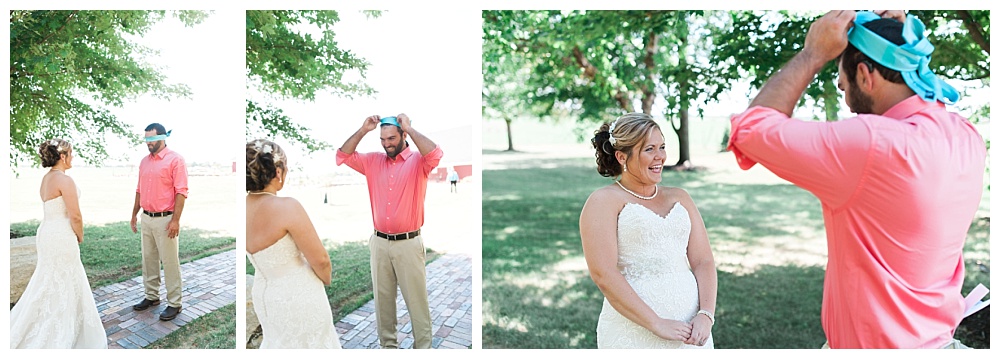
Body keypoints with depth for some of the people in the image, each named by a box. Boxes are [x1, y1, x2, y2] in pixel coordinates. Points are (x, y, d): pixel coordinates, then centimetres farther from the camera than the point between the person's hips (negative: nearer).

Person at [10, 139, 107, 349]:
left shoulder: (46, 178, 10)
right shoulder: (65, 180, -18)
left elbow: (53, 210, 14)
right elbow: (75, 216, -18)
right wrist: (80, 236, -1)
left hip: (47, 233, 9)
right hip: (61, 237, -9)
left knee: (49, 283, 20)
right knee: (62, 285, 3)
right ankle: (56, 338, 13)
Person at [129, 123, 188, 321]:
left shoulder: (175, 159, -12)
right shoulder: (144, 161, 12)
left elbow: (181, 192, -17)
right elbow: (139, 190, 19)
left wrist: (175, 220, -21)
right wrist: (134, 214, 17)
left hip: (165, 219, -7)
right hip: (146, 218, 7)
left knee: (170, 262, -2)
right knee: (148, 259, 15)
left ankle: (174, 303, 7)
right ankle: (151, 296, 28)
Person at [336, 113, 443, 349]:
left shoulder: (418, 161, -7)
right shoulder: (373, 161, 7)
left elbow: (435, 155, -27)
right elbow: (343, 157, 2)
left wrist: (409, 128, -19)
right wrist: (363, 130, -5)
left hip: (409, 243, -4)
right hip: (379, 242, 5)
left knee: (416, 299, 5)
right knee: (383, 298, 16)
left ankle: (423, 347, 18)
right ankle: (388, 344, 32)